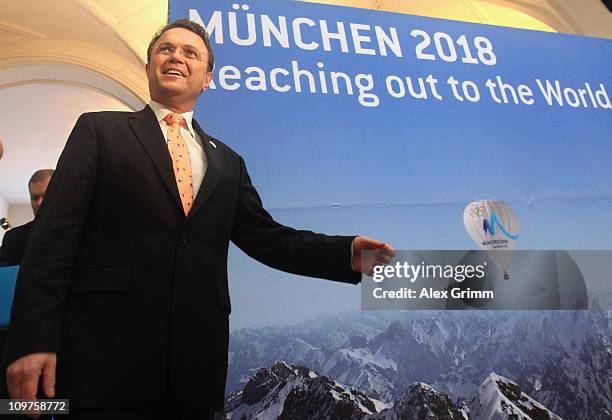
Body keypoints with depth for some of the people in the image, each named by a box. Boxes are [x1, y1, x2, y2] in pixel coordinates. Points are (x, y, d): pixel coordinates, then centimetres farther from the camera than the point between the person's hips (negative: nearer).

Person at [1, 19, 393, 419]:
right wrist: (33, 339, -10)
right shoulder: (100, 130, 8)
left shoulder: (228, 162, 16)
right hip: (105, 348, -2)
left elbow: (266, 238, 11)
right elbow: (55, 234, -1)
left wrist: (349, 252, -3)